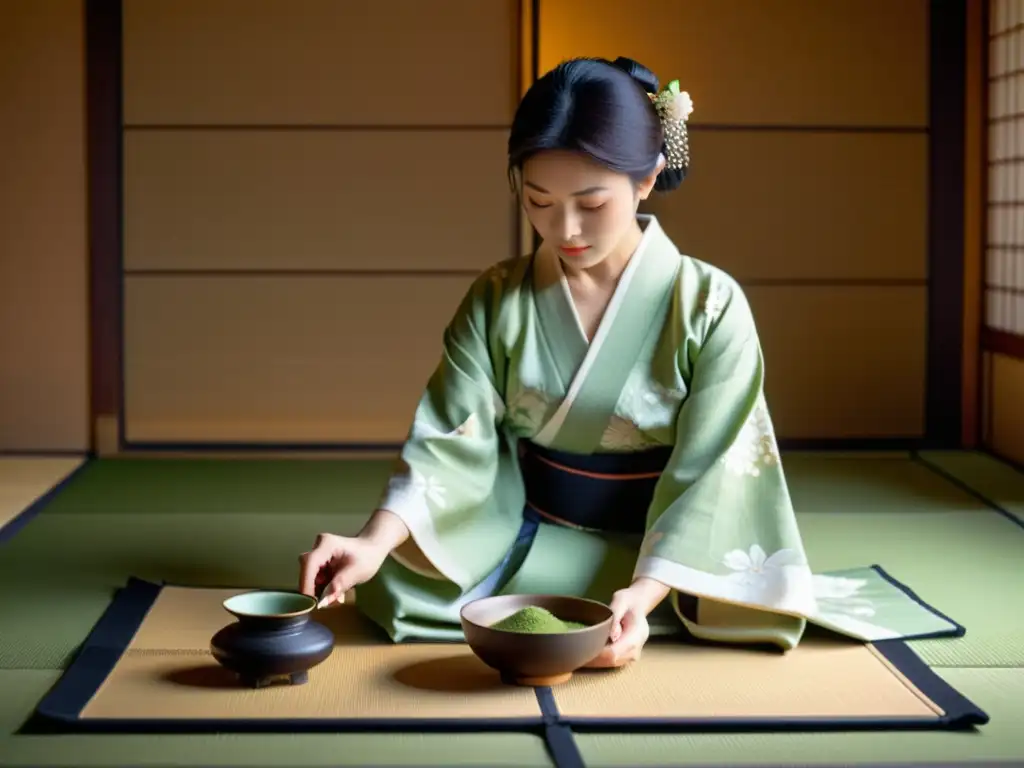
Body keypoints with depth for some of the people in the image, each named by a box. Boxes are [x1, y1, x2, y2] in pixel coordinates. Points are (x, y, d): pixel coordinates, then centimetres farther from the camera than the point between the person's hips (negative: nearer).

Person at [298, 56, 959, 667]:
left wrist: (642, 597, -32)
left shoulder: (709, 306, -11)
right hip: (527, 539, 2)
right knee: (401, 587, -23)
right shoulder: (496, 301, -2)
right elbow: (453, 440, -11)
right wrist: (374, 543, -29)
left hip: (662, 551, -2)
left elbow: (707, 481, -16)